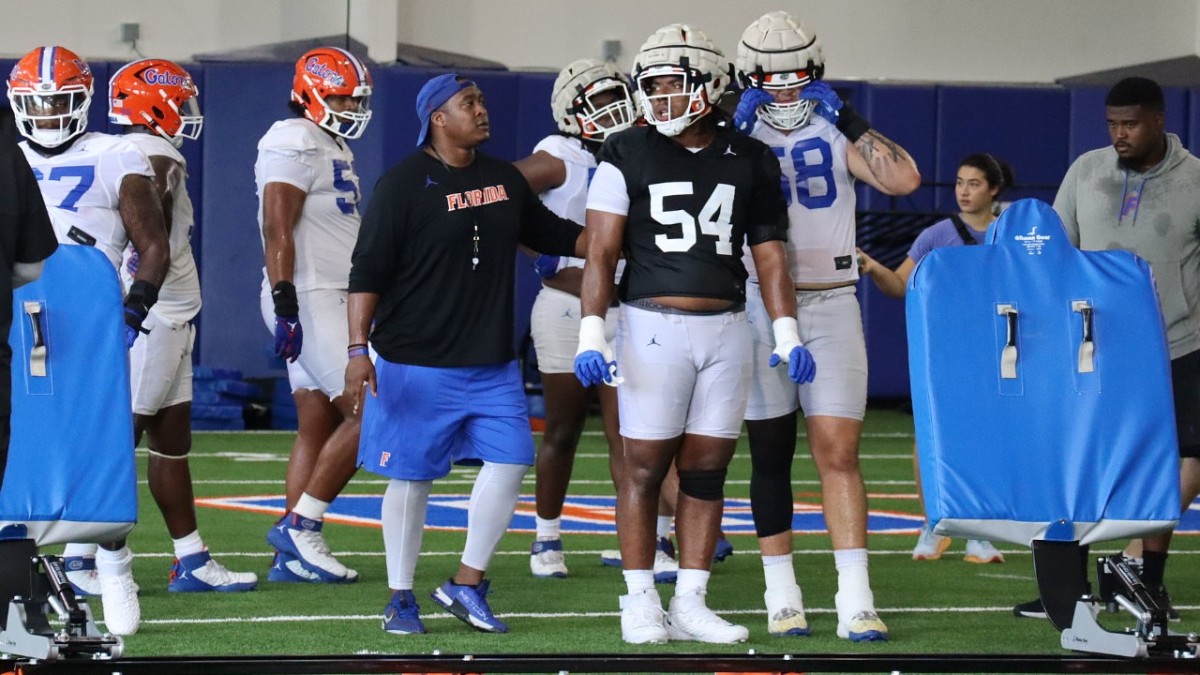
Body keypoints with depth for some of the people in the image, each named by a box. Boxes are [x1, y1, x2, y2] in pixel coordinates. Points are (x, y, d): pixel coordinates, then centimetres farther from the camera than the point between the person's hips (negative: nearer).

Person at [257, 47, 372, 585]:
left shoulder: (333, 147, 18)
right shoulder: (295, 144, -12)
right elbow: (278, 230, -19)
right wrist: (286, 307, -24)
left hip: (333, 300, 10)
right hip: (309, 302, -10)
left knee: (317, 428, 8)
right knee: (367, 415, -12)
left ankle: (292, 556, 9)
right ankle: (299, 528, -7)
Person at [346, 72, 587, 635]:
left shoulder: (504, 178, 10)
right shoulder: (405, 184, -10)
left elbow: (549, 233, 24)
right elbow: (368, 271, -11)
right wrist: (358, 347, -18)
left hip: (492, 364, 6)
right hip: (419, 365, -6)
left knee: (510, 462, -3)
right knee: (412, 477, 3)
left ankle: (466, 583, 11)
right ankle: (400, 598, 15)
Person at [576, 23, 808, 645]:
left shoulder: (748, 161, 7)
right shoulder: (628, 155, -1)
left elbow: (769, 252, 10)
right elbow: (601, 252, -4)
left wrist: (786, 331, 1)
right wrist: (591, 333, -13)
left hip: (725, 330, 3)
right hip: (653, 326, -3)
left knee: (707, 469, 5)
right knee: (645, 467, -1)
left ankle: (691, 604, 11)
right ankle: (640, 603, 7)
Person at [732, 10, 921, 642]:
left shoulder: (836, 134, 7)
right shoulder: (734, 136, 4)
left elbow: (904, 180, -8)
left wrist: (851, 121, -8)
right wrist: (735, 133, -14)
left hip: (830, 306, 0)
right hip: (761, 306, 0)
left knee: (839, 452, -6)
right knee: (770, 454, 5)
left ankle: (855, 601, -9)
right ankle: (781, 595, 13)